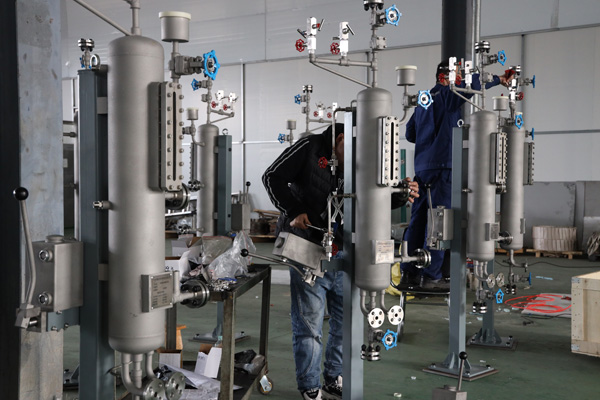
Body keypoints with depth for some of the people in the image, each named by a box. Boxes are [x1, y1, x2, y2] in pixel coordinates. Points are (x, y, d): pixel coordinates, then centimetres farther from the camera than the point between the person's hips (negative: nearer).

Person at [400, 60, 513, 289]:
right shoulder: (447, 95, -5)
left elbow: (410, 134, 23)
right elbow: (474, 82, -20)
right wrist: (499, 79, -6)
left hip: (421, 167, 8)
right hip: (441, 165, -8)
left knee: (417, 220, 8)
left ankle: (408, 274, 11)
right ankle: (431, 276, -4)